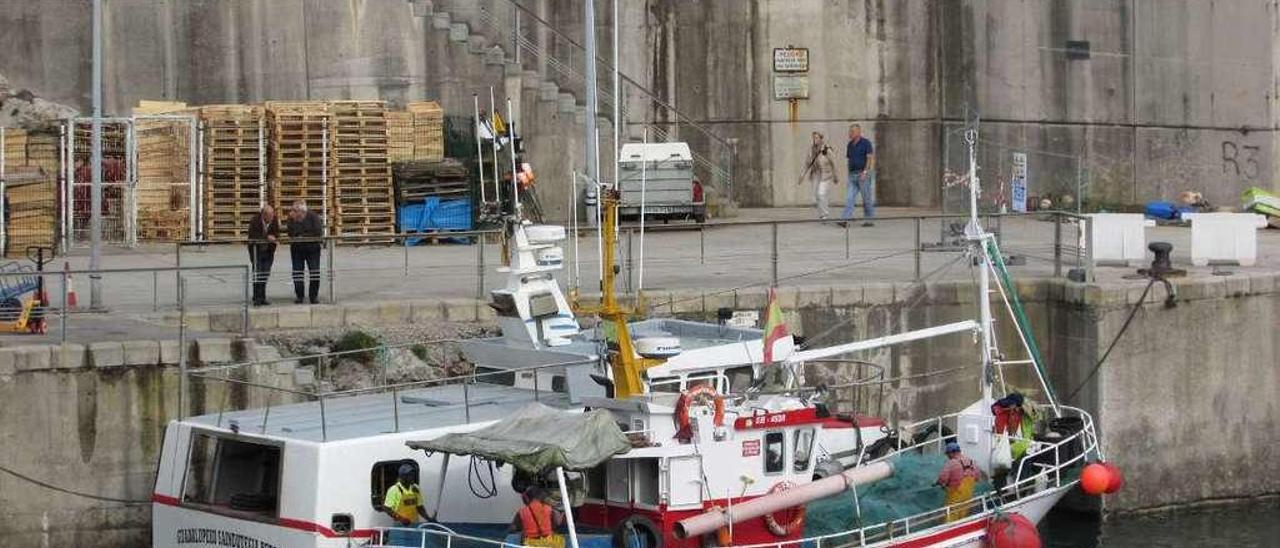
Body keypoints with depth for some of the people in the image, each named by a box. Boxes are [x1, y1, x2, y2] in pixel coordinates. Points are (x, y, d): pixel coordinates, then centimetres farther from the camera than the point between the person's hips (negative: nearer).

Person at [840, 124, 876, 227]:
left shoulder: (866, 143, -6)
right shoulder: (850, 145, 13)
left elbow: (870, 158, -11)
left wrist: (865, 172, -19)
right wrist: (850, 173, 14)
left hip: (863, 174, -6)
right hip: (852, 175, 6)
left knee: (867, 199, 1)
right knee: (849, 199, -5)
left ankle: (868, 220, 10)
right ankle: (845, 219, -13)